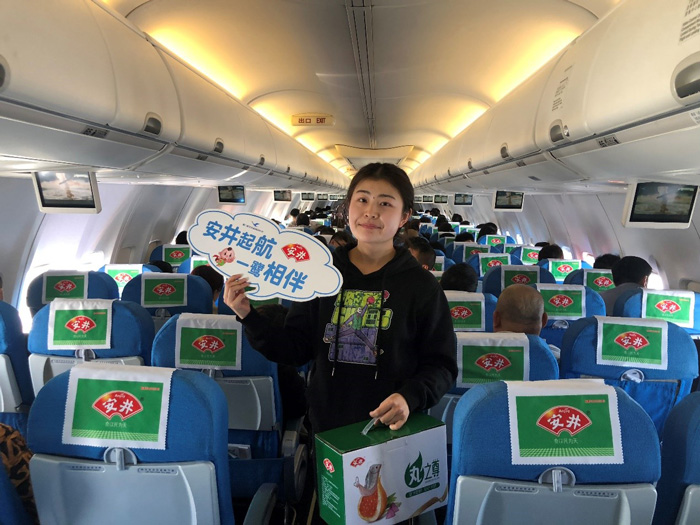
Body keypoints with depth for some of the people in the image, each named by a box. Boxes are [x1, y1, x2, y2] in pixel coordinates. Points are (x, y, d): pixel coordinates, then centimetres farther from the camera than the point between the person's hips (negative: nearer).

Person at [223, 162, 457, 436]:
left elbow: (441, 365, -5)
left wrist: (409, 397, -22)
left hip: (393, 430, -1)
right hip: (327, 426, 2)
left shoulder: (421, 285, -9)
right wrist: (248, 316, -12)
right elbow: (295, 349, 0)